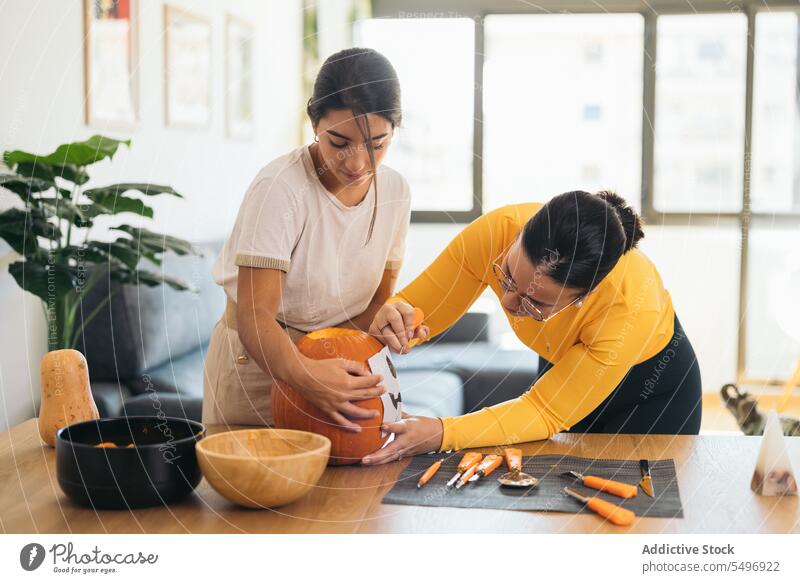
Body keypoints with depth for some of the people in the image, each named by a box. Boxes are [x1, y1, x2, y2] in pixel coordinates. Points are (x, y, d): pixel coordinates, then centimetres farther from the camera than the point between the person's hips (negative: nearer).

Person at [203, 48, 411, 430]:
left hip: (337, 362, 5)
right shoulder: (279, 188, -25)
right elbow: (255, 315, -30)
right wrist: (302, 373, -49)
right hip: (255, 360, -4)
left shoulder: (394, 191, -7)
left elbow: (378, 300, 1)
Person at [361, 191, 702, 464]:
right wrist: (393, 323, -46)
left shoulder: (632, 306, -42)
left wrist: (442, 434, -45)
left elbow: (546, 412, -33)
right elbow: (418, 309, -22)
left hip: (653, 384, -3)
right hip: (559, 367, 3)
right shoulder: (497, 232, -35)